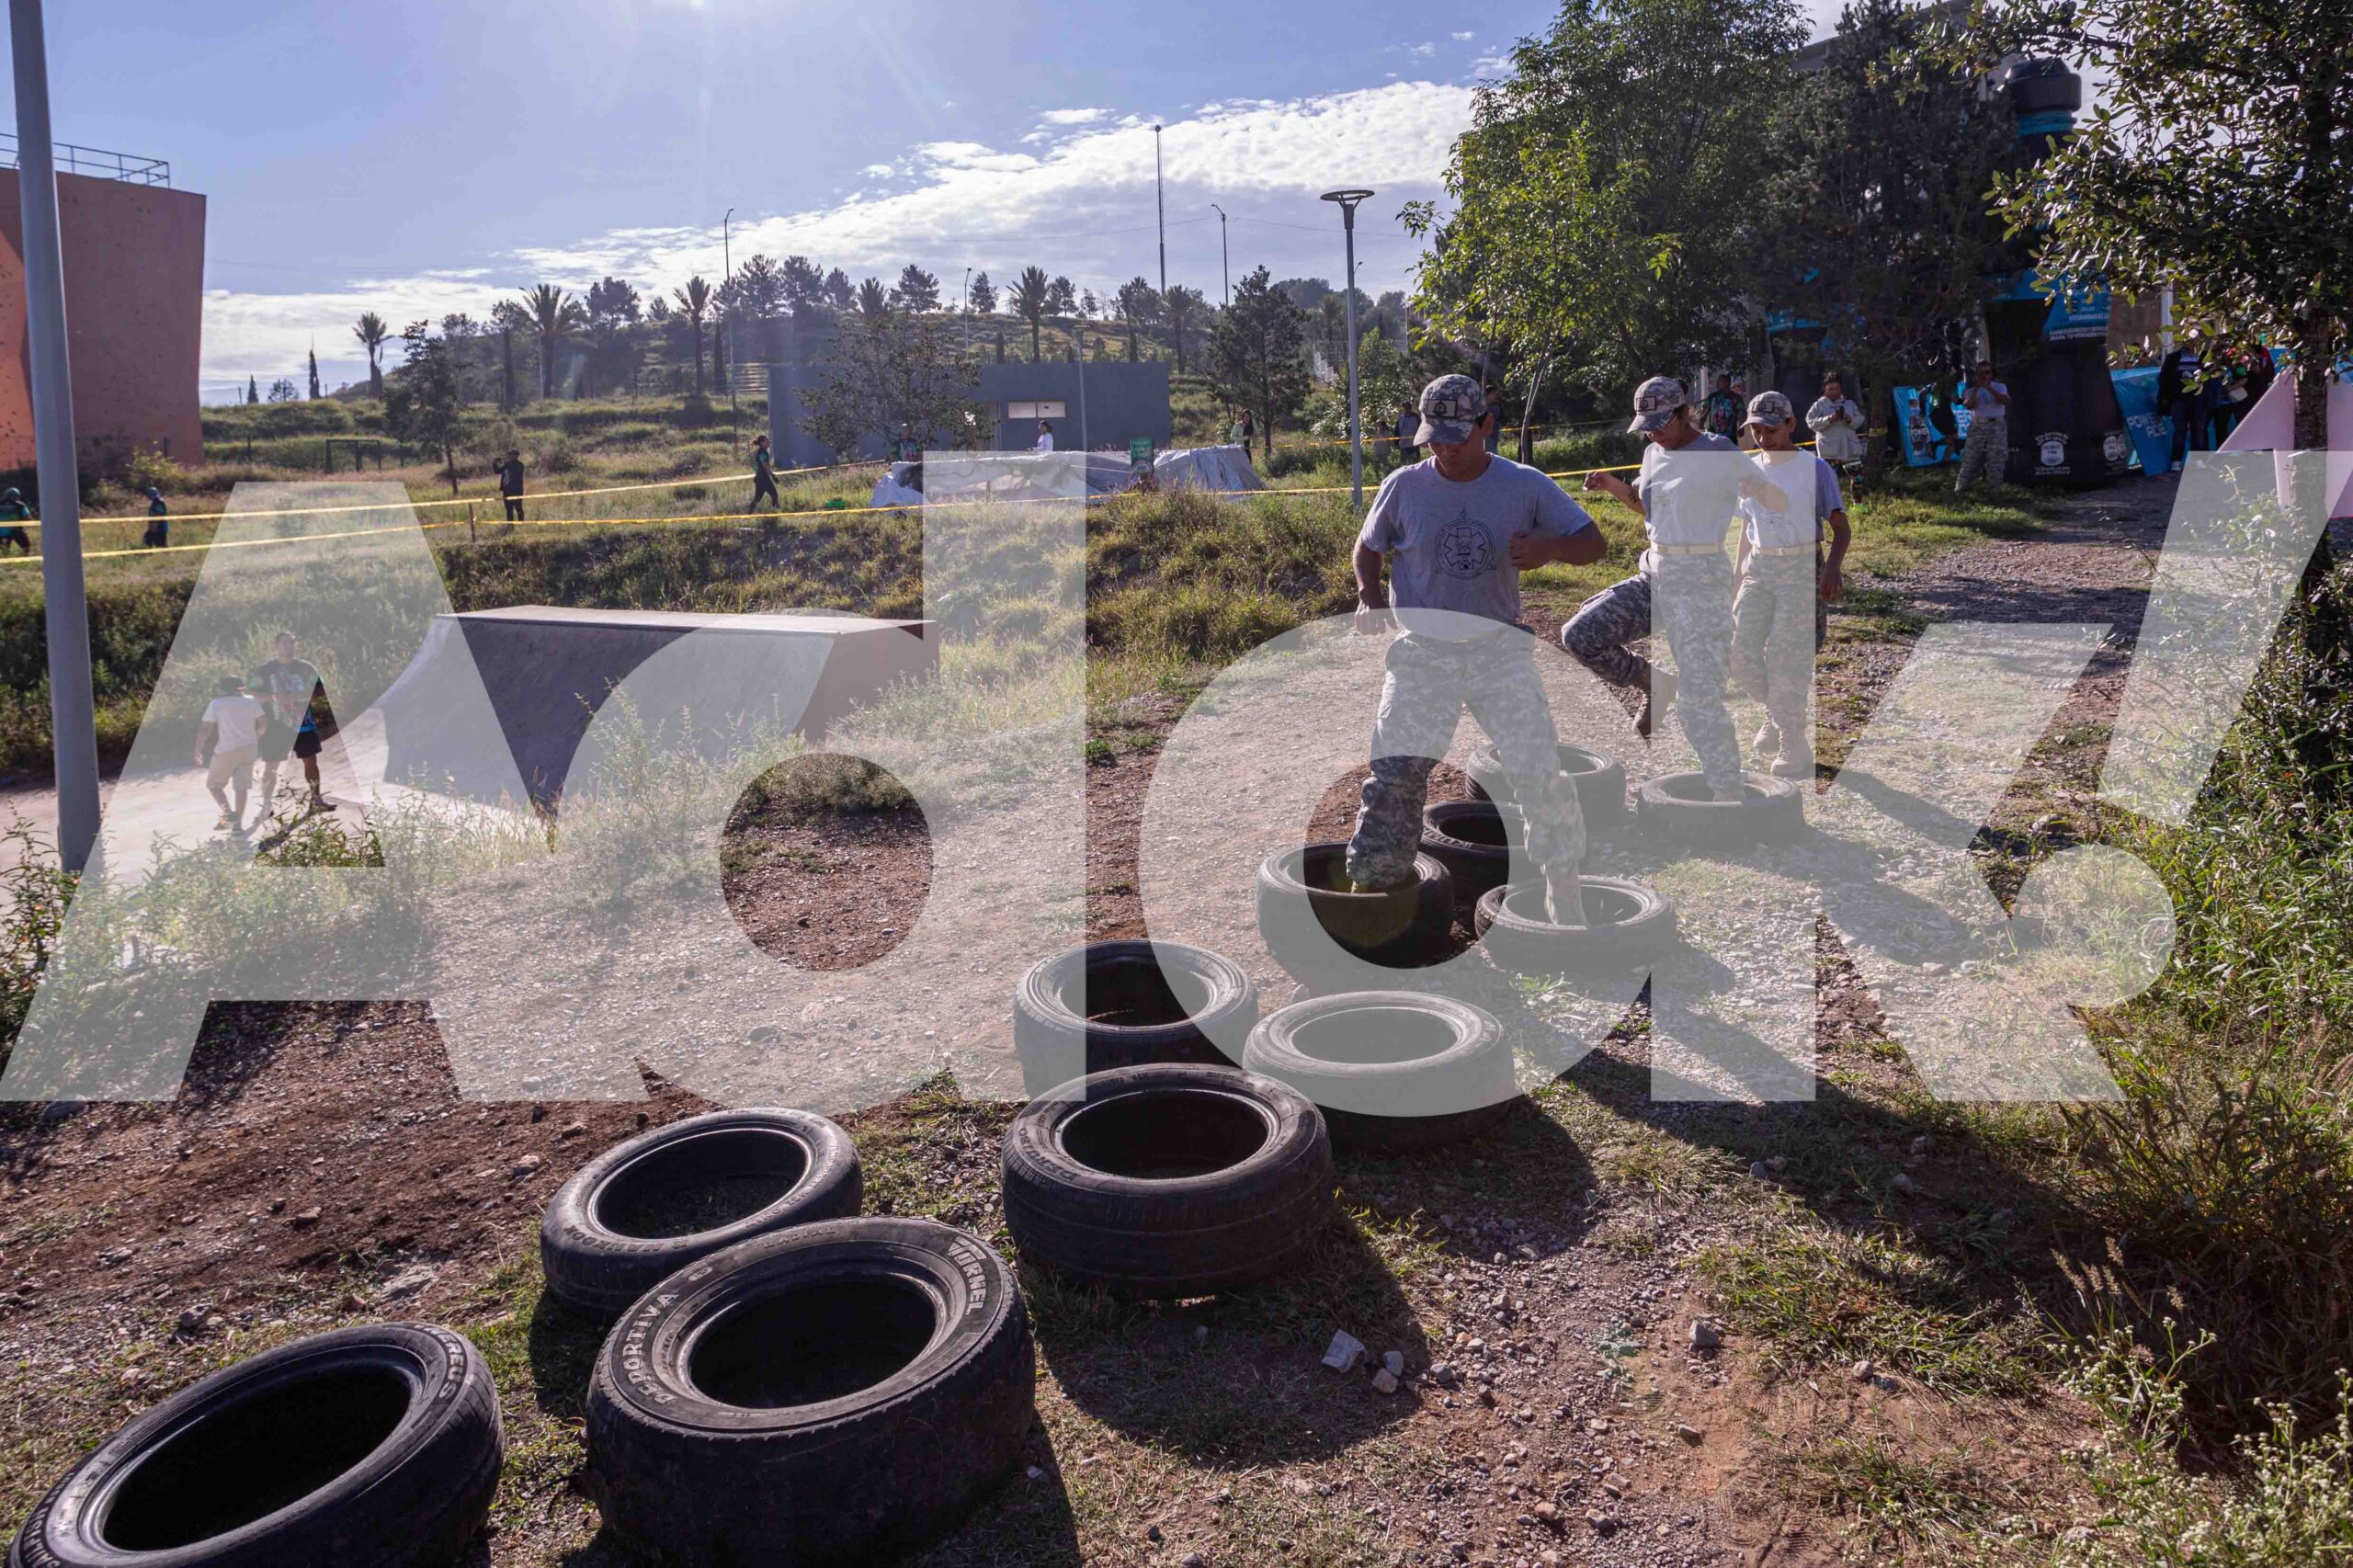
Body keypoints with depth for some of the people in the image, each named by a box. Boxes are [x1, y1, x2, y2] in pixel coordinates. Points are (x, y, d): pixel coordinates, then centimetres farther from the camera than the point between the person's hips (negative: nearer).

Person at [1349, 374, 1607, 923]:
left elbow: (1593, 542, 1)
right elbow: (1368, 548, 14)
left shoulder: (1526, 486, -2)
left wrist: (1548, 547, -22)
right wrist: (1371, 598, -7)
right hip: (1421, 654, 0)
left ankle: (1564, 891, 13)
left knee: (1543, 775, -2)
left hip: (1500, 651, 0)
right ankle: (1367, 888, 4)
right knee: (1393, 779, -7)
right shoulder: (1403, 487, -1)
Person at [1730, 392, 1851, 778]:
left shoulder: (1815, 468, -6)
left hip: (1803, 569, -5)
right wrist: (1738, 572, 17)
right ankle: (1778, 714, 24)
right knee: (1741, 653, -2)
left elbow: (1841, 526, -10)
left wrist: (1833, 567, -26)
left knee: (1787, 656, -9)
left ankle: (1795, 745, 3)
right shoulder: (1749, 468, 11)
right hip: (1759, 569, 5)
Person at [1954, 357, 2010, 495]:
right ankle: (1960, 488, 5)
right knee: (1970, 459, -1)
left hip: (1997, 426, 0)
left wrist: (1989, 388, -17)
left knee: (1996, 461, -1)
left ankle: (1993, 491, 4)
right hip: (1977, 426, 0)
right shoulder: (1971, 389, 7)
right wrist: (1976, 389, -17)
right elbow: (1969, 406, -9)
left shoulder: (1999, 387, 8)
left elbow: (2006, 401, -12)